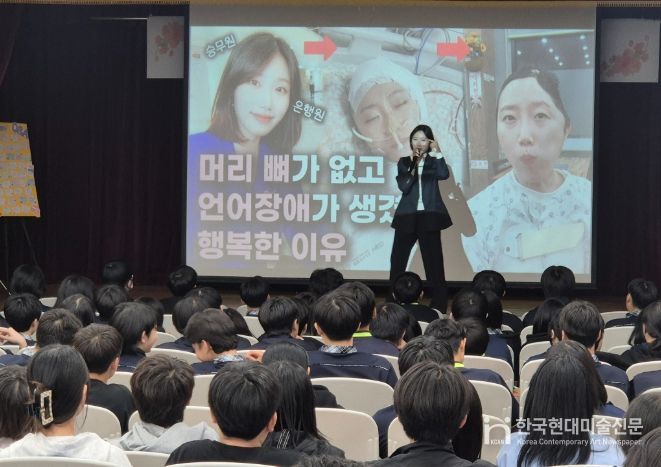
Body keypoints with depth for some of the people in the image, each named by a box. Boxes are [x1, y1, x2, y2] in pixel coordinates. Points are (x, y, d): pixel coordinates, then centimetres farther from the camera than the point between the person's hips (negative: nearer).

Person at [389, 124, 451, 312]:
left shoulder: (433, 161, 6)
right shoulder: (404, 162, 9)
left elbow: (444, 175, -16)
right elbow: (403, 187, -7)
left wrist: (437, 152, -14)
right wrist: (413, 164, -11)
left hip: (429, 216, -2)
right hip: (407, 216, 2)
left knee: (433, 260, -2)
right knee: (398, 258, 3)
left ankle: (439, 304, -1)